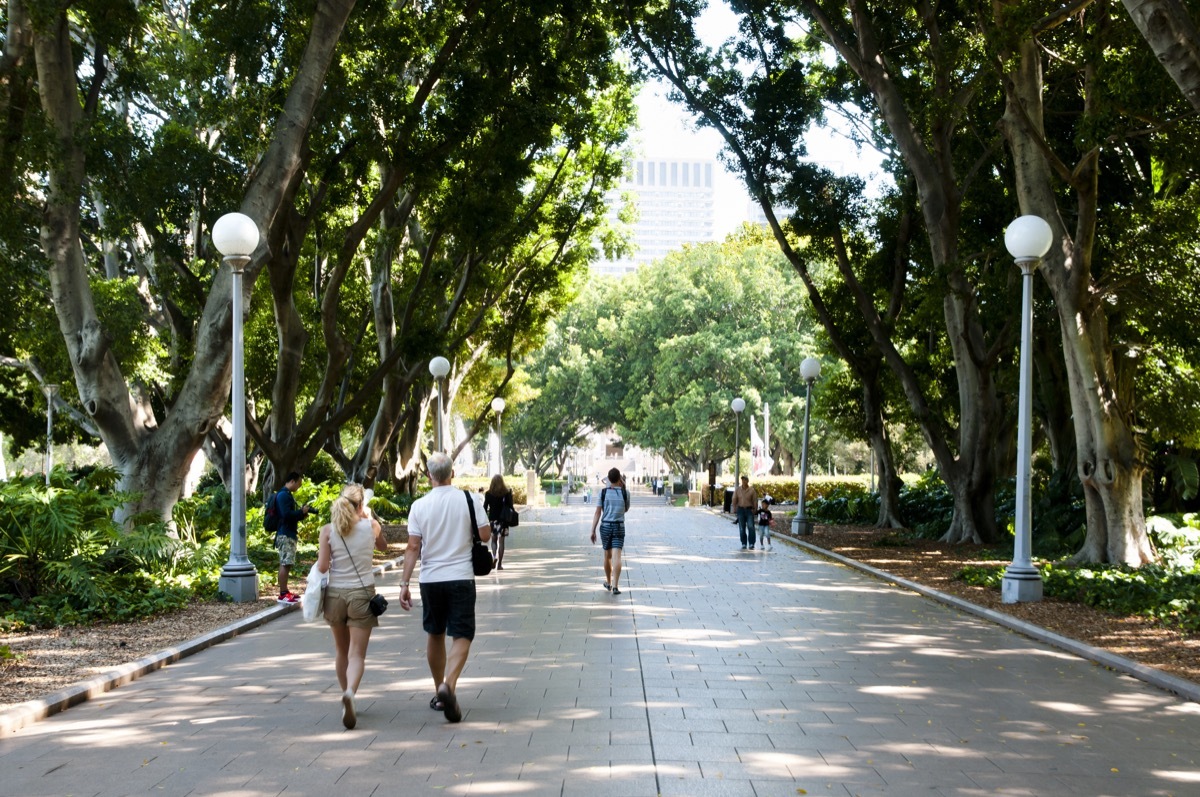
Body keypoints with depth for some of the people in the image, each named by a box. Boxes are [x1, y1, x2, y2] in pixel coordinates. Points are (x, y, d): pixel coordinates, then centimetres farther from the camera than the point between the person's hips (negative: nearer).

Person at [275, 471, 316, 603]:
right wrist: (302, 512, -11)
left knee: (286, 564, 12)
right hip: (285, 535, -10)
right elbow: (286, 514, -23)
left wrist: (302, 514, 7)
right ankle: (283, 594, -11)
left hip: (289, 534, 10)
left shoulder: (287, 495, 19)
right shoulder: (283, 495, -14)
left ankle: (285, 592, 16)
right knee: (285, 564, -10)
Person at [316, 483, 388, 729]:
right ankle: (350, 693, -29)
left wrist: (326, 559, 11)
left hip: (335, 594, 2)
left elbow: (322, 567, -10)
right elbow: (383, 546, 18)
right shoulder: (371, 526, -3)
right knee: (357, 654, -3)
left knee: (341, 651, 20)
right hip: (362, 594, -1)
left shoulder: (328, 530, -5)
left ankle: (347, 694, 30)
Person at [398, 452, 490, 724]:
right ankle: (449, 684, -24)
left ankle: (438, 692, 25)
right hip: (461, 577, -2)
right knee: (461, 636, -1)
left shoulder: (419, 505, -2)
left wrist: (404, 583, -2)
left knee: (435, 635, 17)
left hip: (430, 579, 2)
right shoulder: (470, 499, -5)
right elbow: (485, 535, -4)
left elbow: (413, 548, -5)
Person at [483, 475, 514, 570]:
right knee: (501, 541, 4)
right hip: (503, 519, 0)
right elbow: (510, 506, -4)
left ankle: (494, 556, -10)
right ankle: (499, 564, 3)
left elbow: (485, 507, -2)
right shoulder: (507, 493, -4)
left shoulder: (488, 494, -3)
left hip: (492, 519, 0)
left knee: (493, 540, 16)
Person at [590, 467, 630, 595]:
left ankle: (608, 583, 34)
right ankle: (615, 586, -21)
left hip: (605, 526, 2)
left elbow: (597, 512, -6)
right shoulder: (625, 492, -4)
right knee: (616, 557, -9)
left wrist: (593, 531, -3)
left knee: (607, 555, 19)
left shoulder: (603, 492, -3)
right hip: (619, 527, -1)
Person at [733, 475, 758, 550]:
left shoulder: (751, 490, -2)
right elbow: (734, 500, 5)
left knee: (751, 527, -11)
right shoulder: (737, 490, 3)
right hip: (740, 509, 2)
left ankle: (751, 544, -7)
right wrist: (734, 509, -3)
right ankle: (744, 544, 8)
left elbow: (755, 501, 1)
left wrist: (754, 509, -4)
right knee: (742, 528, 2)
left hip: (749, 509, -2)